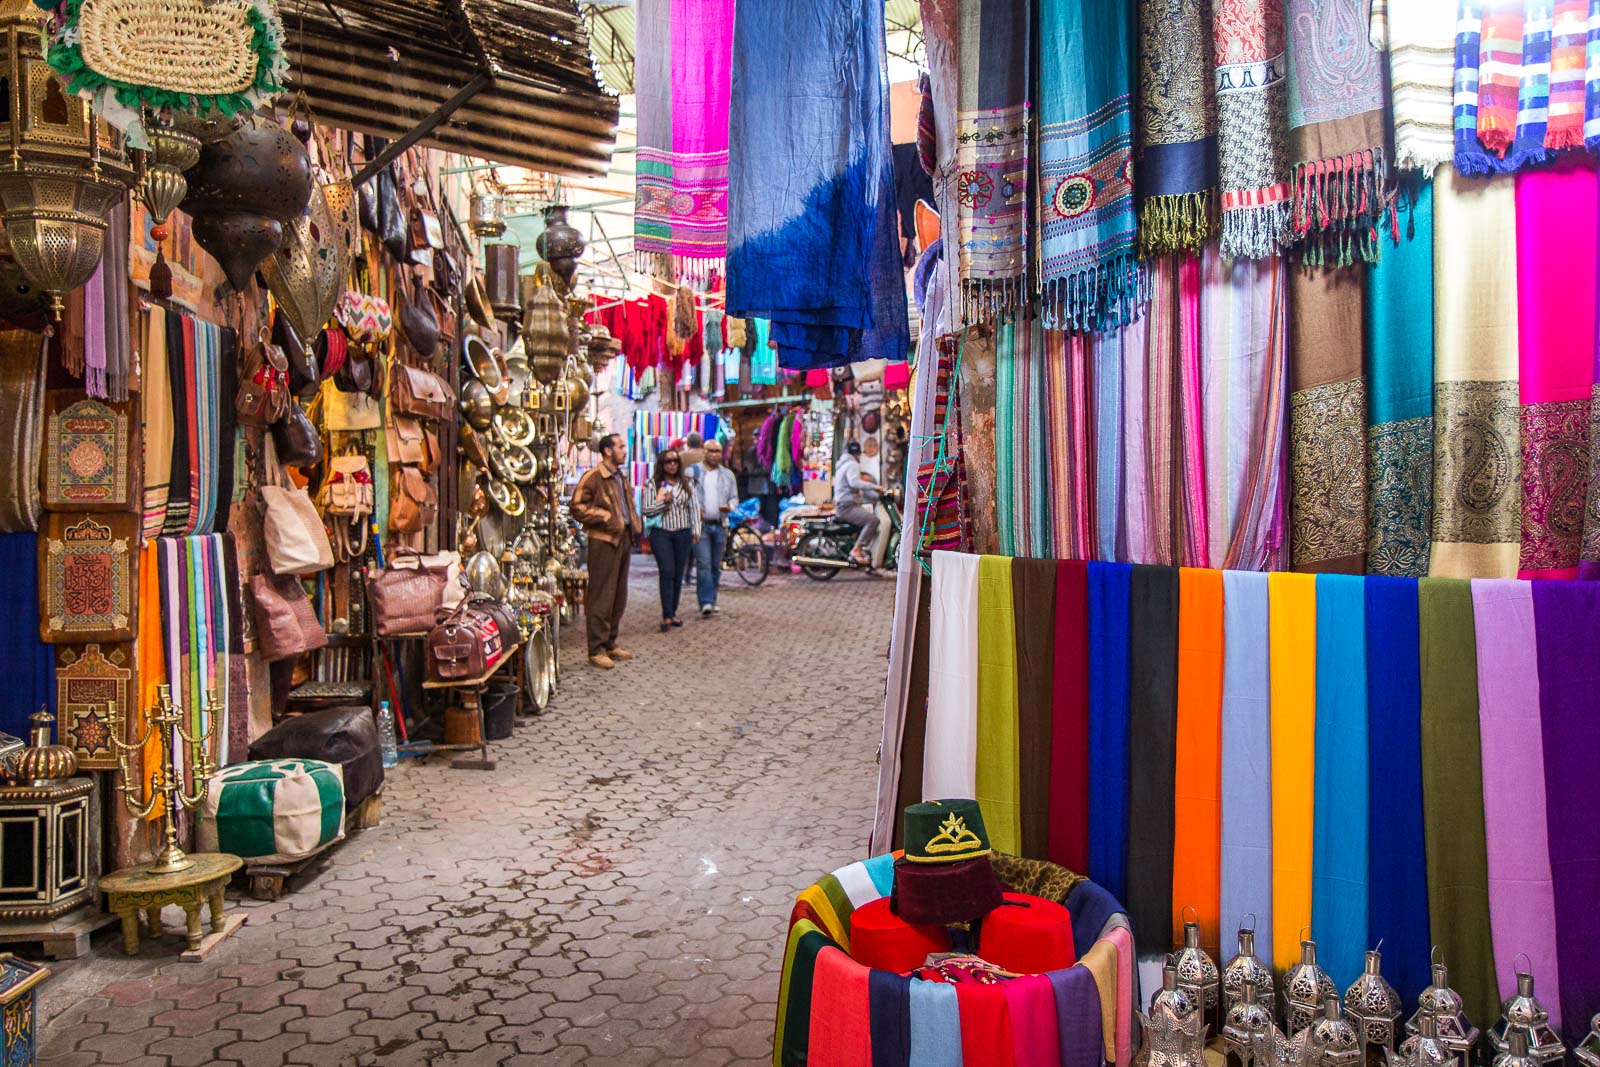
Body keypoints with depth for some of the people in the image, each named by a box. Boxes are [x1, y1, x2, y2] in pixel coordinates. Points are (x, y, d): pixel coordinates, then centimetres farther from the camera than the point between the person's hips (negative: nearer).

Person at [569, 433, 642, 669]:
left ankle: (610, 644, 23)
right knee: (601, 596, -5)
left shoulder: (622, 477, 18)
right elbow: (576, 507, -14)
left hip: (623, 539, 9)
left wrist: (635, 525, 13)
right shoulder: (593, 477, -9)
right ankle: (596, 650, 1)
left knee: (619, 596, 13)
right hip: (603, 541, -9)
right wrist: (605, 518, -18)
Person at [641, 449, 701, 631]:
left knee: (678, 574, 6)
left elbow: (694, 507, 11)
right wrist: (663, 502, -15)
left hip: (683, 533, 3)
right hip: (661, 534, -3)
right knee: (667, 572, -12)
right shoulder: (653, 483, 2)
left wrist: (696, 530, 4)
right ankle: (667, 616, -11)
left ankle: (673, 612, 17)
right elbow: (646, 510, -1)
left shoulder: (687, 482, 10)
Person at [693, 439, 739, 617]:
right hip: (700, 524, -4)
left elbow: (734, 497, 16)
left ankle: (711, 600, 21)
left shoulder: (728, 475, 14)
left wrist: (730, 506, -7)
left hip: (720, 525, 4)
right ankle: (706, 603, -16)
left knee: (716, 565, 10)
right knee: (703, 564, -12)